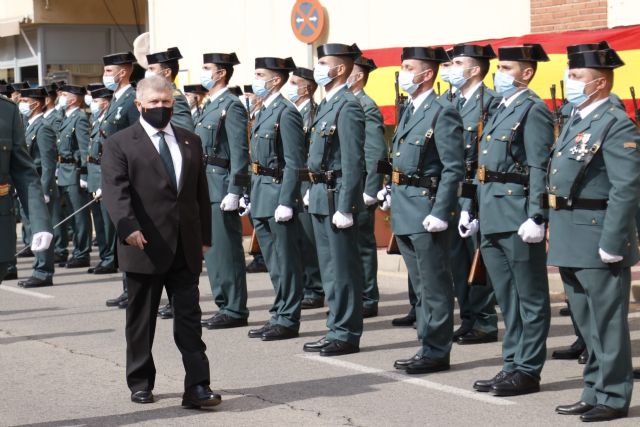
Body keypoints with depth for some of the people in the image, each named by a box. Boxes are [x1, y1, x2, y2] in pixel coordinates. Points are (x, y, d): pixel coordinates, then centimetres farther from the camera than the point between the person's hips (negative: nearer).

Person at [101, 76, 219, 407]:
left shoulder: (190, 142, 14)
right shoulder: (119, 144, -1)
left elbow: (201, 192, 16)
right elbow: (115, 191, -13)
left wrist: (204, 237, 12)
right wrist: (128, 227, -29)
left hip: (186, 249, 3)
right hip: (144, 247, -3)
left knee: (190, 319, 0)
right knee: (141, 320, 8)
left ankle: (197, 386, -1)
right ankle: (140, 383, 21)